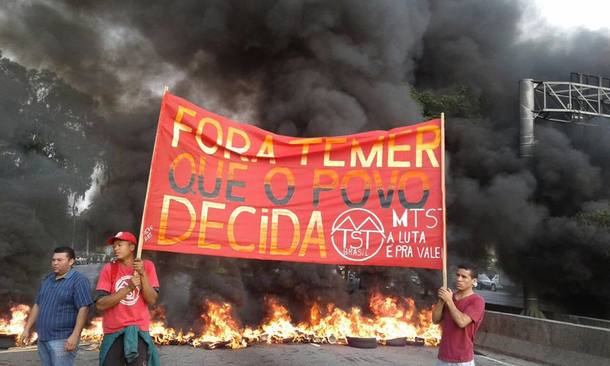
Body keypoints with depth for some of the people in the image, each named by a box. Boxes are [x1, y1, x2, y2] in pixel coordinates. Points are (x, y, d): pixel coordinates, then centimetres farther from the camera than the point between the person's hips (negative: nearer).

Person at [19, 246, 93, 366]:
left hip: (63, 340, -7)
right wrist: (27, 329, 15)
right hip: (42, 339, 7)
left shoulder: (78, 280, -12)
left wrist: (75, 336, -23)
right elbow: (37, 305, 19)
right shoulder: (47, 279, 12)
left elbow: (83, 309, -18)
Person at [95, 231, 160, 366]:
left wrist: (142, 273, -16)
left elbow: (151, 300, -6)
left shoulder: (147, 266, 1)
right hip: (113, 333, 1)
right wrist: (128, 288, -18)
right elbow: (100, 304, -9)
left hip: (138, 331, -1)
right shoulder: (109, 268, 0)